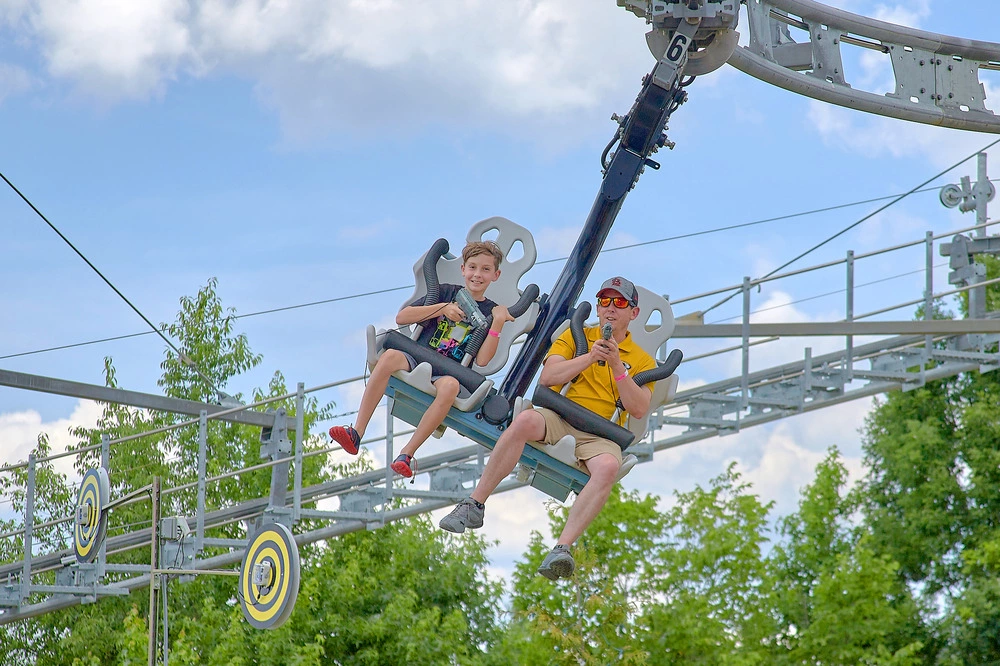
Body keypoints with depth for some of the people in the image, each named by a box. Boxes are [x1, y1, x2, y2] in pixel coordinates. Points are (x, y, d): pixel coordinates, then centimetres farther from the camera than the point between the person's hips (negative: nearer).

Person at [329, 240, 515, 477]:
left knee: (450, 386, -38)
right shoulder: (446, 293, 13)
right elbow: (401, 318, 5)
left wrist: (498, 322, -10)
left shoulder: (490, 312, 11)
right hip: (417, 359, 1)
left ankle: (407, 453, -36)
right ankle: (356, 433, -37)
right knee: (390, 356, -33)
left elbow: (482, 360, -3)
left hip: (448, 373, -1)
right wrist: (442, 308, -3)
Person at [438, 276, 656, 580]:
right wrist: (589, 357, -9)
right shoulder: (576, 337, 18)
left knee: (608, 466, -37)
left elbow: (638, 409, 1)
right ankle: (474, 505, -29)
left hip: (600, 435, 0)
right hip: (557, 418, 1)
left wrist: (617, 366, -9)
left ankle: (563, 547, -45)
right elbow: (547, 378, 2)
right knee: (525, 419, -35)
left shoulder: (642, 360, 17)